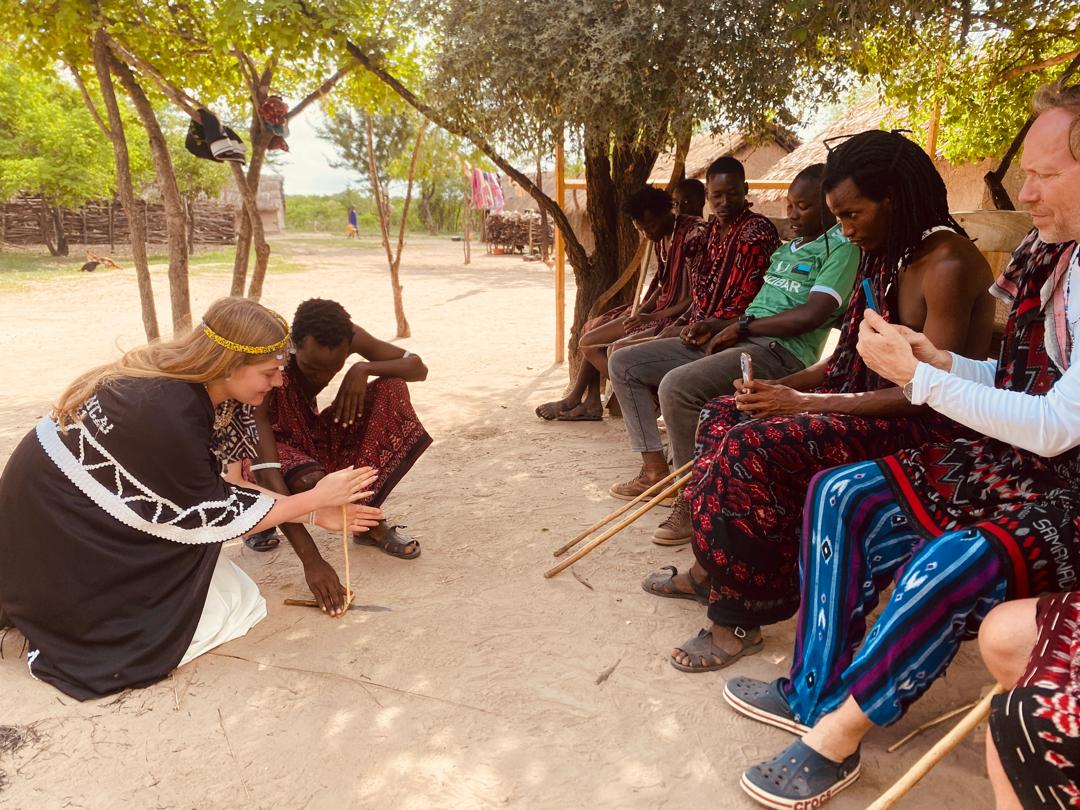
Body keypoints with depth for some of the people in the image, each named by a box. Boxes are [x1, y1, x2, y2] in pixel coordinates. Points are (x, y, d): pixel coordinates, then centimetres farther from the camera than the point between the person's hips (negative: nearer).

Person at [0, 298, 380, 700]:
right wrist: (314, 498, -16)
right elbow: (212, 516, -21)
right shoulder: (167, 413, -33)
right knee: (218, 612, -6)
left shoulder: (199, 386, -8)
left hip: (100, 515, 8)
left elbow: (224, 486, 0)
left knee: (233, 593, 7)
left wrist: (315, 513, -3)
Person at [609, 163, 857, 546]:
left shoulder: (842, 247, -3)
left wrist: (741, 326, -8)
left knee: (677, 385, -35)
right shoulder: (786, 250, 26)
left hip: (779, 353, -10)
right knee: (624, 363, 4)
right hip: (733, 339, 10)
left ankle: (692, 499, -18)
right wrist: (717, 325, 6)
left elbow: (811, 315, -16)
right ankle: (656, 469, 6)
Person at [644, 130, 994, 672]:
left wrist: (804, 402, -23)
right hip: (871, 400, 10)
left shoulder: (948, 263, -18)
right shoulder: (886, 255, 10)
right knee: (725, 416, 4)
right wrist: (782, 387, -6)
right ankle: (713, 570, 12)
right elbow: (852, 358, 10)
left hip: (927, 426, -10)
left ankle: (739, 617, -12)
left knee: (753, 448, -26)